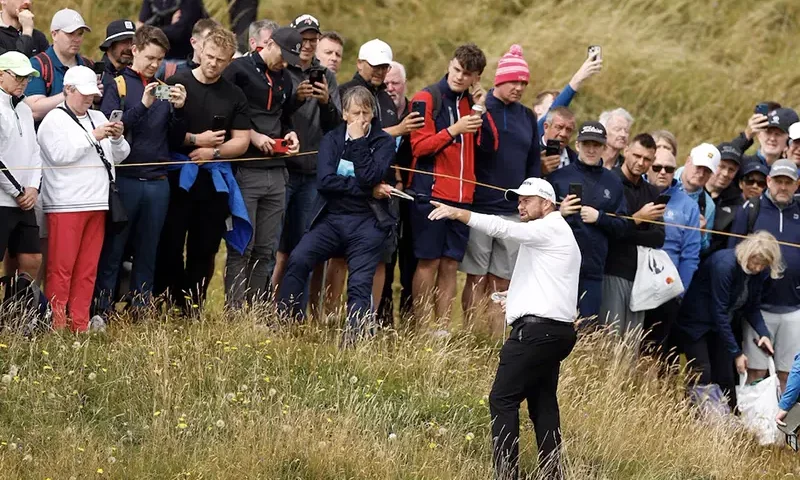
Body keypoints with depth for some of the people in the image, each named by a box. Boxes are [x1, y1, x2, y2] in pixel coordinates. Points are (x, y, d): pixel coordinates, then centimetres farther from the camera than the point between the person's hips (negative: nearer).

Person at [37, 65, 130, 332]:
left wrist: (117, 139, -2)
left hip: (97, 204, 7)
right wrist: (93, 137, -14)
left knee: (88, 269, 6)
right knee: (61, 268, -7)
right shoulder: (54, 120, -1)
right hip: (65, 206, -7)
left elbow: (119, 157, 18)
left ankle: (80, 324, 10)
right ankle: (56, 326, -5)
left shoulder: (98, 118, 18)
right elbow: (60, 154, -15)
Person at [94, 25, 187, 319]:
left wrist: (178, 110, -6)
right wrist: (142, 106, -21)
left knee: (147, 253, 7)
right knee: (112, 251, -3)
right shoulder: (117, 85, 1)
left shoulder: (163, 89, 14)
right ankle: (102, 313, -2)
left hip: (157, 182, 4)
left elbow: (176, 139, 12)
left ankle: (140, 311, 12)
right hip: (124, 180, -4)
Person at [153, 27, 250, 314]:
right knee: (170, 244, -3)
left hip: (214, 180, 3)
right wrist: (195, 140, -12)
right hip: (178, 178, -3)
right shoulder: (177, 84, -1)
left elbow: (241, 141, 7)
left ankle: (193, 308, 12)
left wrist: (214, 152, -9)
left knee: (205, 248, 5)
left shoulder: (234, 96, 9)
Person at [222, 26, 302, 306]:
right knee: (242, 248, -8)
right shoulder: (239, 69, -4)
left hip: (276, 172, 7)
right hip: (245, 170, -7)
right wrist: (252, 136, -14)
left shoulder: (285, 79, 17)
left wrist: (290, 134, 7)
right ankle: (234, 312, -7)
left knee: (266, 250, 6)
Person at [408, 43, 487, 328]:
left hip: (462, 196, 5)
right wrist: (454, 130, -19)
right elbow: (419, 146, -10)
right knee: (428, 261, -4)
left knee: (450, 264, 4)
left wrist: (482, 110, -1)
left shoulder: (472, 103, 14)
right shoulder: (428, 98, -3)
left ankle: (443, 329, 5)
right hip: (431, 192, -5)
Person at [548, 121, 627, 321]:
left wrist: (599, 217, -8)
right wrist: (558, 213, -15)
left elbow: (621, 227, 9)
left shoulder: (612, 182, 12)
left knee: (587, 326, 3)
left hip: (593, 269, 2)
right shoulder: (559, 176, 5)